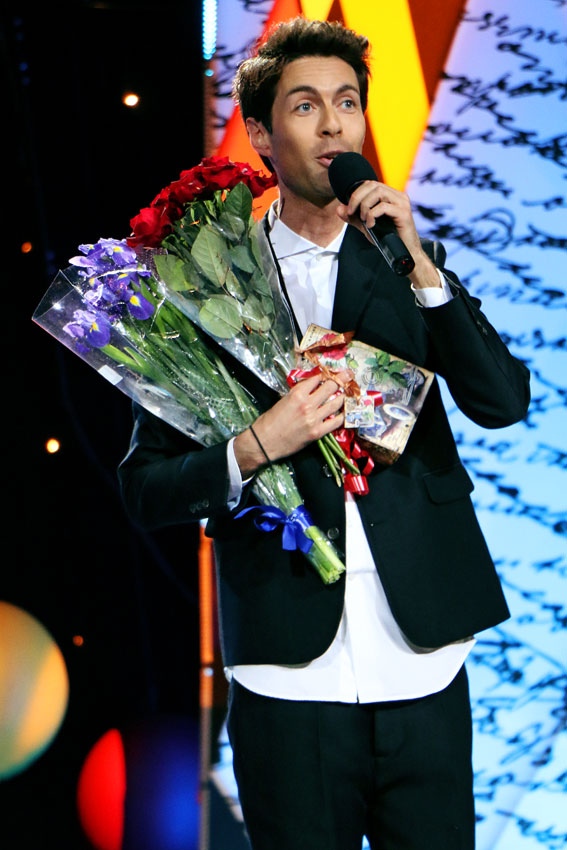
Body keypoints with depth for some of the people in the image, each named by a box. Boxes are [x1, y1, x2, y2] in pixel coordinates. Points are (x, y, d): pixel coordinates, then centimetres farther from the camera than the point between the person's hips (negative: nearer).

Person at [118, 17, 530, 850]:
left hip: (423, 667, 2)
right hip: (290, 679, -2)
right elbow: (145, 490, 1)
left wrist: (417, 263, -12)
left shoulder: (411, 265, 9)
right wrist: (254, 449, -16)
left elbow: (503, 400, -5)